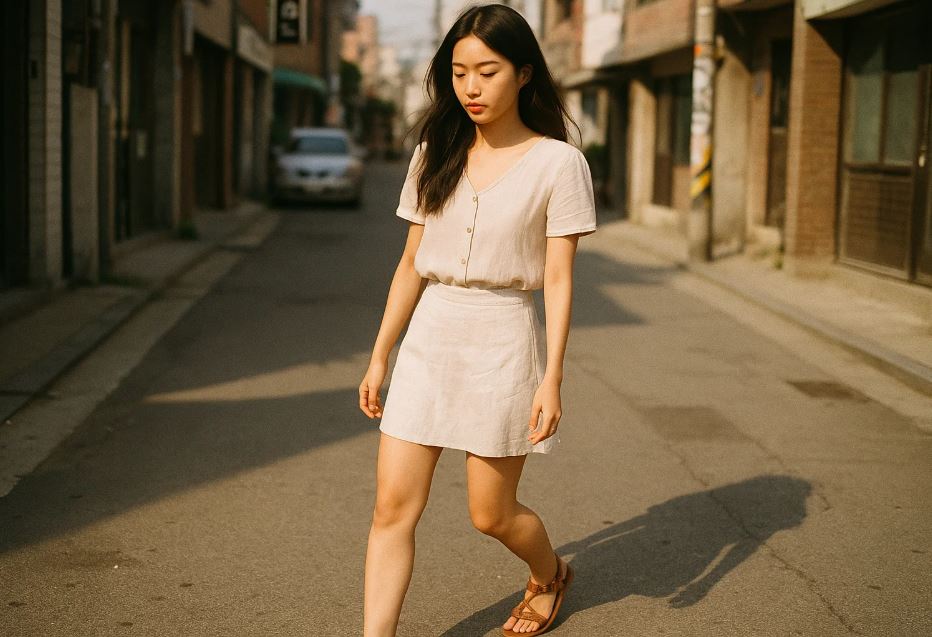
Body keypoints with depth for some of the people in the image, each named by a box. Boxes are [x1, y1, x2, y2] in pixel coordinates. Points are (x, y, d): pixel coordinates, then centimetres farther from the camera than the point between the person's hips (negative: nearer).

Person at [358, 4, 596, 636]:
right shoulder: (436, 155, 7)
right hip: (429, 339, 4)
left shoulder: (558, 163, -6)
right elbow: (411, 264, 11)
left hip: (503, 342, -4)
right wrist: (379, 358, 10)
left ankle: (551, 573, 42)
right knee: (394, 507, -3)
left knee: (492, 515, 9)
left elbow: (559, 280, -8)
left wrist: (552, 379, -14)